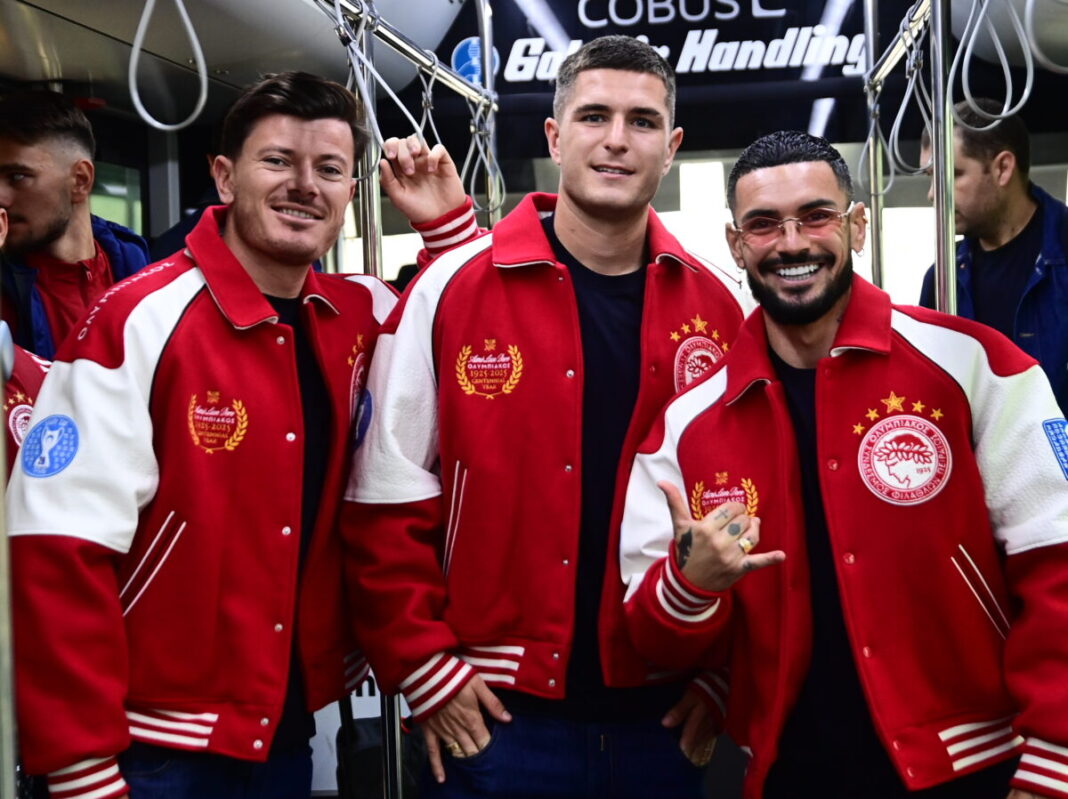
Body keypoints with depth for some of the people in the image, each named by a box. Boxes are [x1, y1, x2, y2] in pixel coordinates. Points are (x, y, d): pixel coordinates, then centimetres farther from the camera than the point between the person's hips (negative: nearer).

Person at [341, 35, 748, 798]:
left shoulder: (716, 305, 1)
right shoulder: (453, 289, -8)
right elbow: (388, 495, -6)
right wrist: (423, 665, -7)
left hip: (664, 710, 3)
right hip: (499, 709, -3)